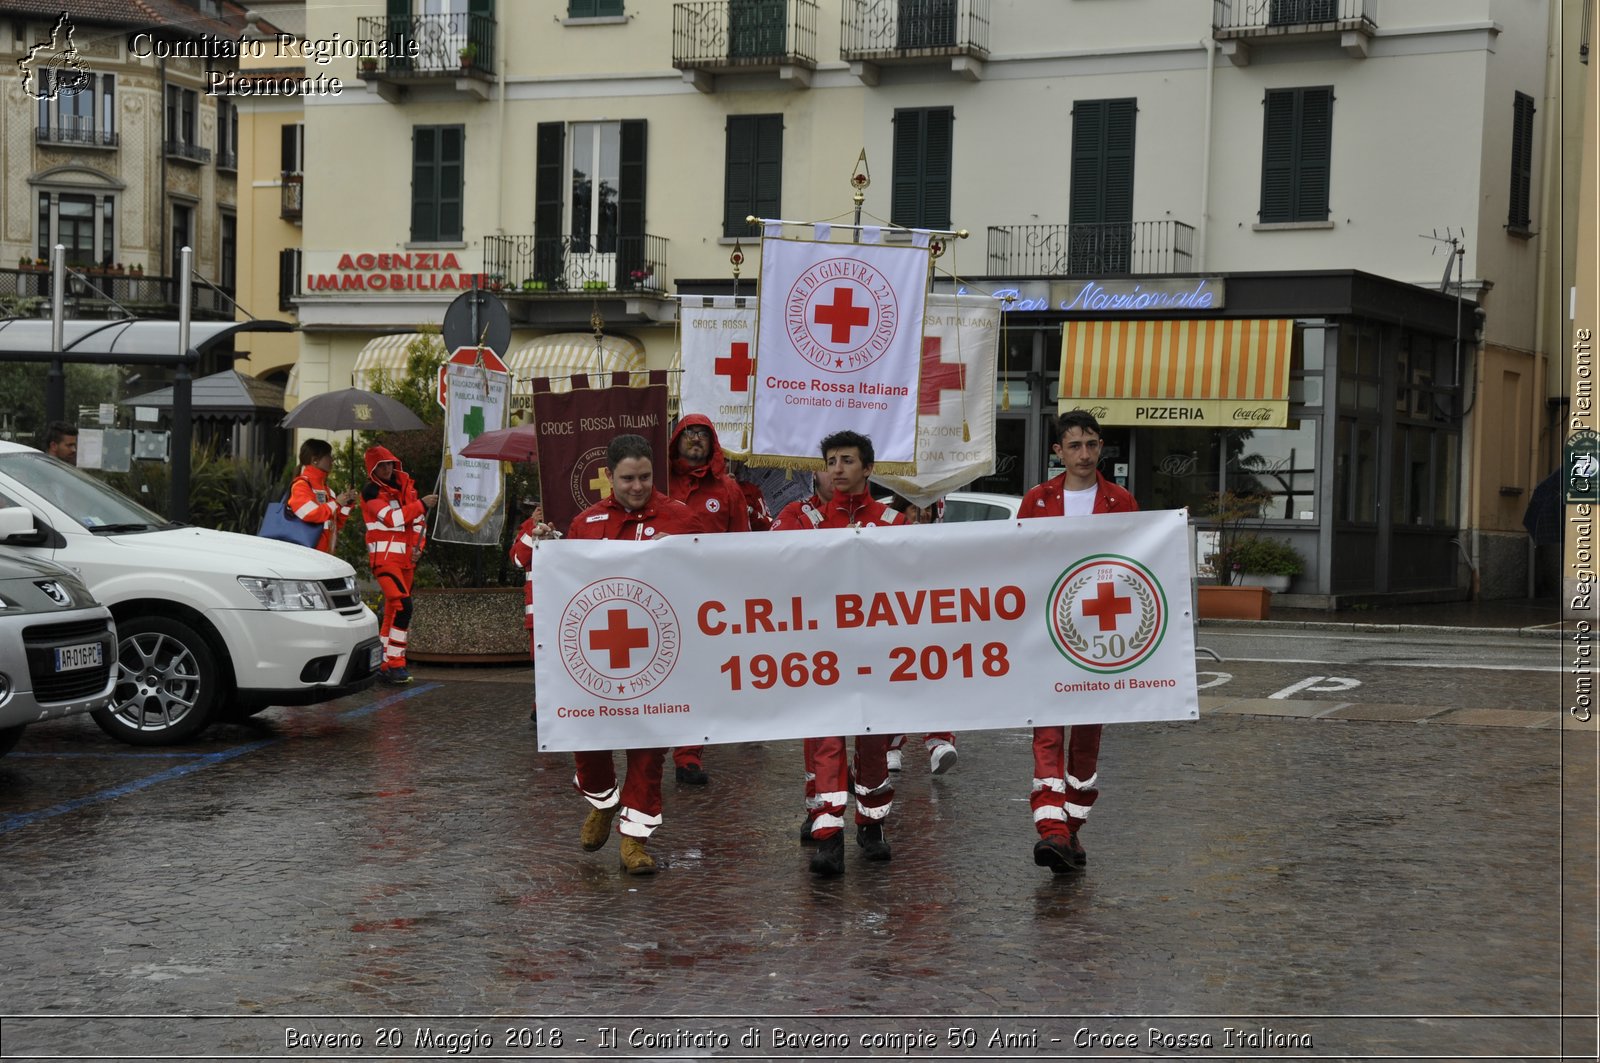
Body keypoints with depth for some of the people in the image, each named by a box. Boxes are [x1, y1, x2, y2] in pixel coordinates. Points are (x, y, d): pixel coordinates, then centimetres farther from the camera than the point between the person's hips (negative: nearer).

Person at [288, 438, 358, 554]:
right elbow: (309, 514, -22)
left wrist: (347, 505, 8)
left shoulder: (326, 489, 19)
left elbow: (336, 524, 23)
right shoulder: (301, 485, -7)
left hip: (324, 553, 9)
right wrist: (336, 503, -12)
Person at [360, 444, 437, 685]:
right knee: (401, 605, -21)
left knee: (393, 611, 11)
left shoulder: (405, 486, 13)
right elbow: (391, 518, -20)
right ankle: (395, 664, -21)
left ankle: (383, 665, 18)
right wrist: (421, 504, -19)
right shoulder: (371, 492, -7)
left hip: (405, 557, 7)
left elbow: (418, 520, 19)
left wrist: (417, 546, 4)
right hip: (384, 555, -7)